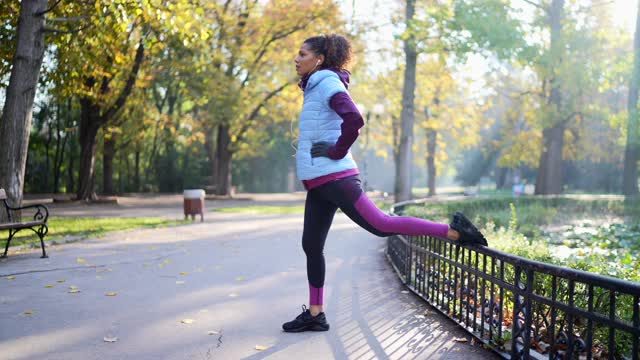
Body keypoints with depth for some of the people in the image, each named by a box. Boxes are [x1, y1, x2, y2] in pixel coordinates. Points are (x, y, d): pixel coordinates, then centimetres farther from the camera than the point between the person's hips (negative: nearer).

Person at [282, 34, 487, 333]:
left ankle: (453, 231, -10)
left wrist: (337, 152, -16)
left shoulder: (327, 83, -9)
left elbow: (354, 120, -26)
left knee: (380, 224, -14)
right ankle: (314, 314, 14)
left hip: (333, 177, -10)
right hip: (319, 183, 10)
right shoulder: (316, 87, 21)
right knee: (311, 245, 9)